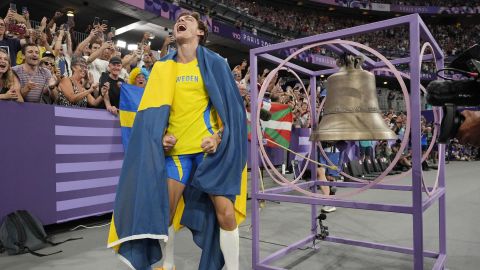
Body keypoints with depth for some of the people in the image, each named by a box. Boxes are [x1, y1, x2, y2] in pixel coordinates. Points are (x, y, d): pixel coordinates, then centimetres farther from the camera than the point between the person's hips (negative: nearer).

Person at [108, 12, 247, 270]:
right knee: (163, 210, 5)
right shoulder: (163, 67, 10)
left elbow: (230, 105, 2)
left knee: (225, 212, -6)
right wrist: (162, 136, -4)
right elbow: (155, 109, 12)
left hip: (210, 147, -2)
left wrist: (219, 137, -11)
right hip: (177, 148, 3)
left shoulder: (215, 63, 3)